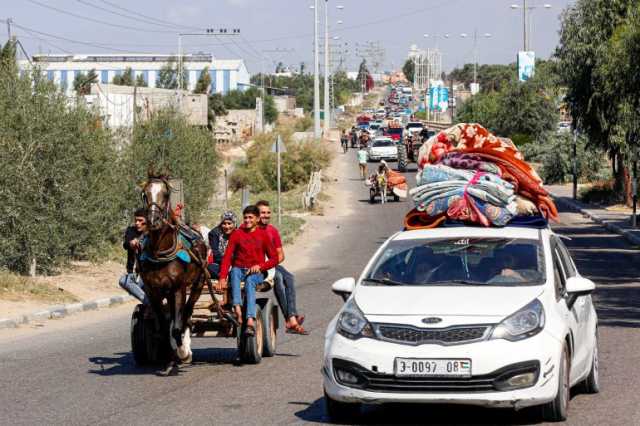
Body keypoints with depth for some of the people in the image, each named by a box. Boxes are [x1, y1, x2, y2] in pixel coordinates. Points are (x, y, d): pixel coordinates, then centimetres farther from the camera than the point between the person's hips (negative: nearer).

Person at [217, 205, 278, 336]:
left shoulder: (263, 235, 7)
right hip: (239, 270, 1)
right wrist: (222, 278, -16)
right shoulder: (237, 234, 7)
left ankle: (250, 321, -51)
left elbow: (274, 259, 7)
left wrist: (260, 266, -12)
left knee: (249, 281, -35)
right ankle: (237, 309, -52)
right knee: (234, 271, -34)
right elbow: (227, 257, -2)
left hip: (256, 273, -1)